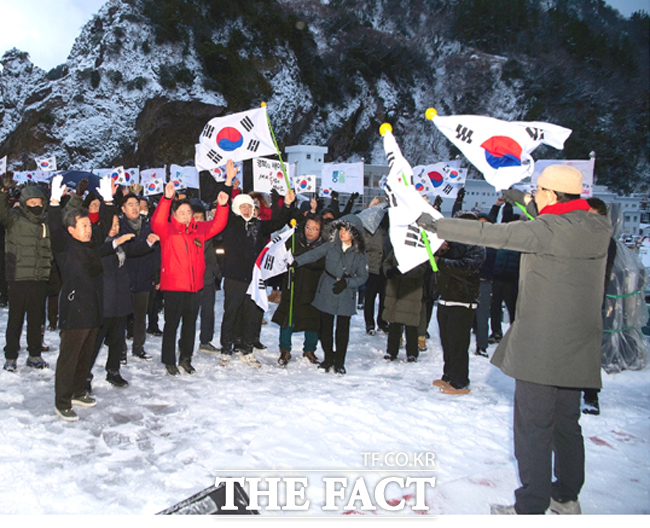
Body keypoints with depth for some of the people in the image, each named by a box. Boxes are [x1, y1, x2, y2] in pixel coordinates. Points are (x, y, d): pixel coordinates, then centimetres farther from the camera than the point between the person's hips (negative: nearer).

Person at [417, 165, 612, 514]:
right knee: (566, 422, 20)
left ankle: (531, 507, 12)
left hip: (541, 346, -8)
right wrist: (525, 201, 32)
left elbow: (492, 234, -20)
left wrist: (437, 226, -12)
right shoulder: (597, 227, 5)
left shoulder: (548, 229, -18)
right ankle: (567, 498, 33)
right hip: (577, 346, 8)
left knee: (532, 426, 2)